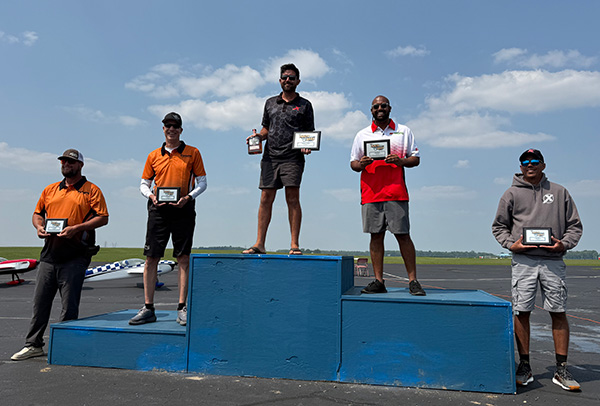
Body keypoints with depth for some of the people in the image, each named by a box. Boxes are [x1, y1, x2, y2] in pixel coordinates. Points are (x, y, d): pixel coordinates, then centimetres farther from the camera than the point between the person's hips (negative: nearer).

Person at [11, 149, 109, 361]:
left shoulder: (91, 190, 0)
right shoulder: (50, 190, 17)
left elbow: (103, 217, -7)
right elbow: (37, 213, 23)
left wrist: (77, 228, -18)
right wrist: (39, 227, 1)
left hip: (75, 256, -5)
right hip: (49, 254, 5)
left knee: (69, 305, 0)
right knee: (40, 301, 11)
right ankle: (33, 344, 23)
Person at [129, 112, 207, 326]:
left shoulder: (193, 153, 7)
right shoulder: (153, 155, 14)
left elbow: (202, 182, 6)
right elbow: (144, 183, 17)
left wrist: (189, 197, -11)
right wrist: (150, 195, -5)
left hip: (183, 210, -2)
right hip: (158, 209, 2)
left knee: (183, 258, -2)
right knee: (151, 258, 1)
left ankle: (182, 308, 4)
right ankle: (148, 308, 9)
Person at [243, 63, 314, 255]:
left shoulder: (304, 105, 10)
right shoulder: (270, 103, 19)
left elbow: (310, 133, 10)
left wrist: (307, 146, -10)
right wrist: (258, 137, 4)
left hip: (292, 158, -3)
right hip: (270, 157, 3)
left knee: (293, 199, -8)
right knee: (266, 199, 0)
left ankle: (294, 245, -4)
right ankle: (259, 244, 5)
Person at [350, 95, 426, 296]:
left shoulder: (404, 131, 13)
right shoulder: (362, 135, 16)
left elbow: (415, 158, 11)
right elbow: (353, 163, 15)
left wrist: (400, 161, -10)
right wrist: (360, 164, -9)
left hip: (396, 192, -1)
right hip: (371, 193, 2)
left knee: (403, 235, -4)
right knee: (376, 235, 2)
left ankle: (413, 281, 2)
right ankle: (378, 281, 8)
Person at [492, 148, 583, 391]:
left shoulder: (559, 192, 13)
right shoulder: (512, 194, 10)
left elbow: (575, 225, 13)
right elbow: (499, 226, 11)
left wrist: (564, 244, -5)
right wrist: (511, 244, -6)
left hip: (553, 261, 1)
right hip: (523, 261, -1)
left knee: (558, 313, 2)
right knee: (521, 312, -1)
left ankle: (561, 370, 13)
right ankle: (524, 367, 10)